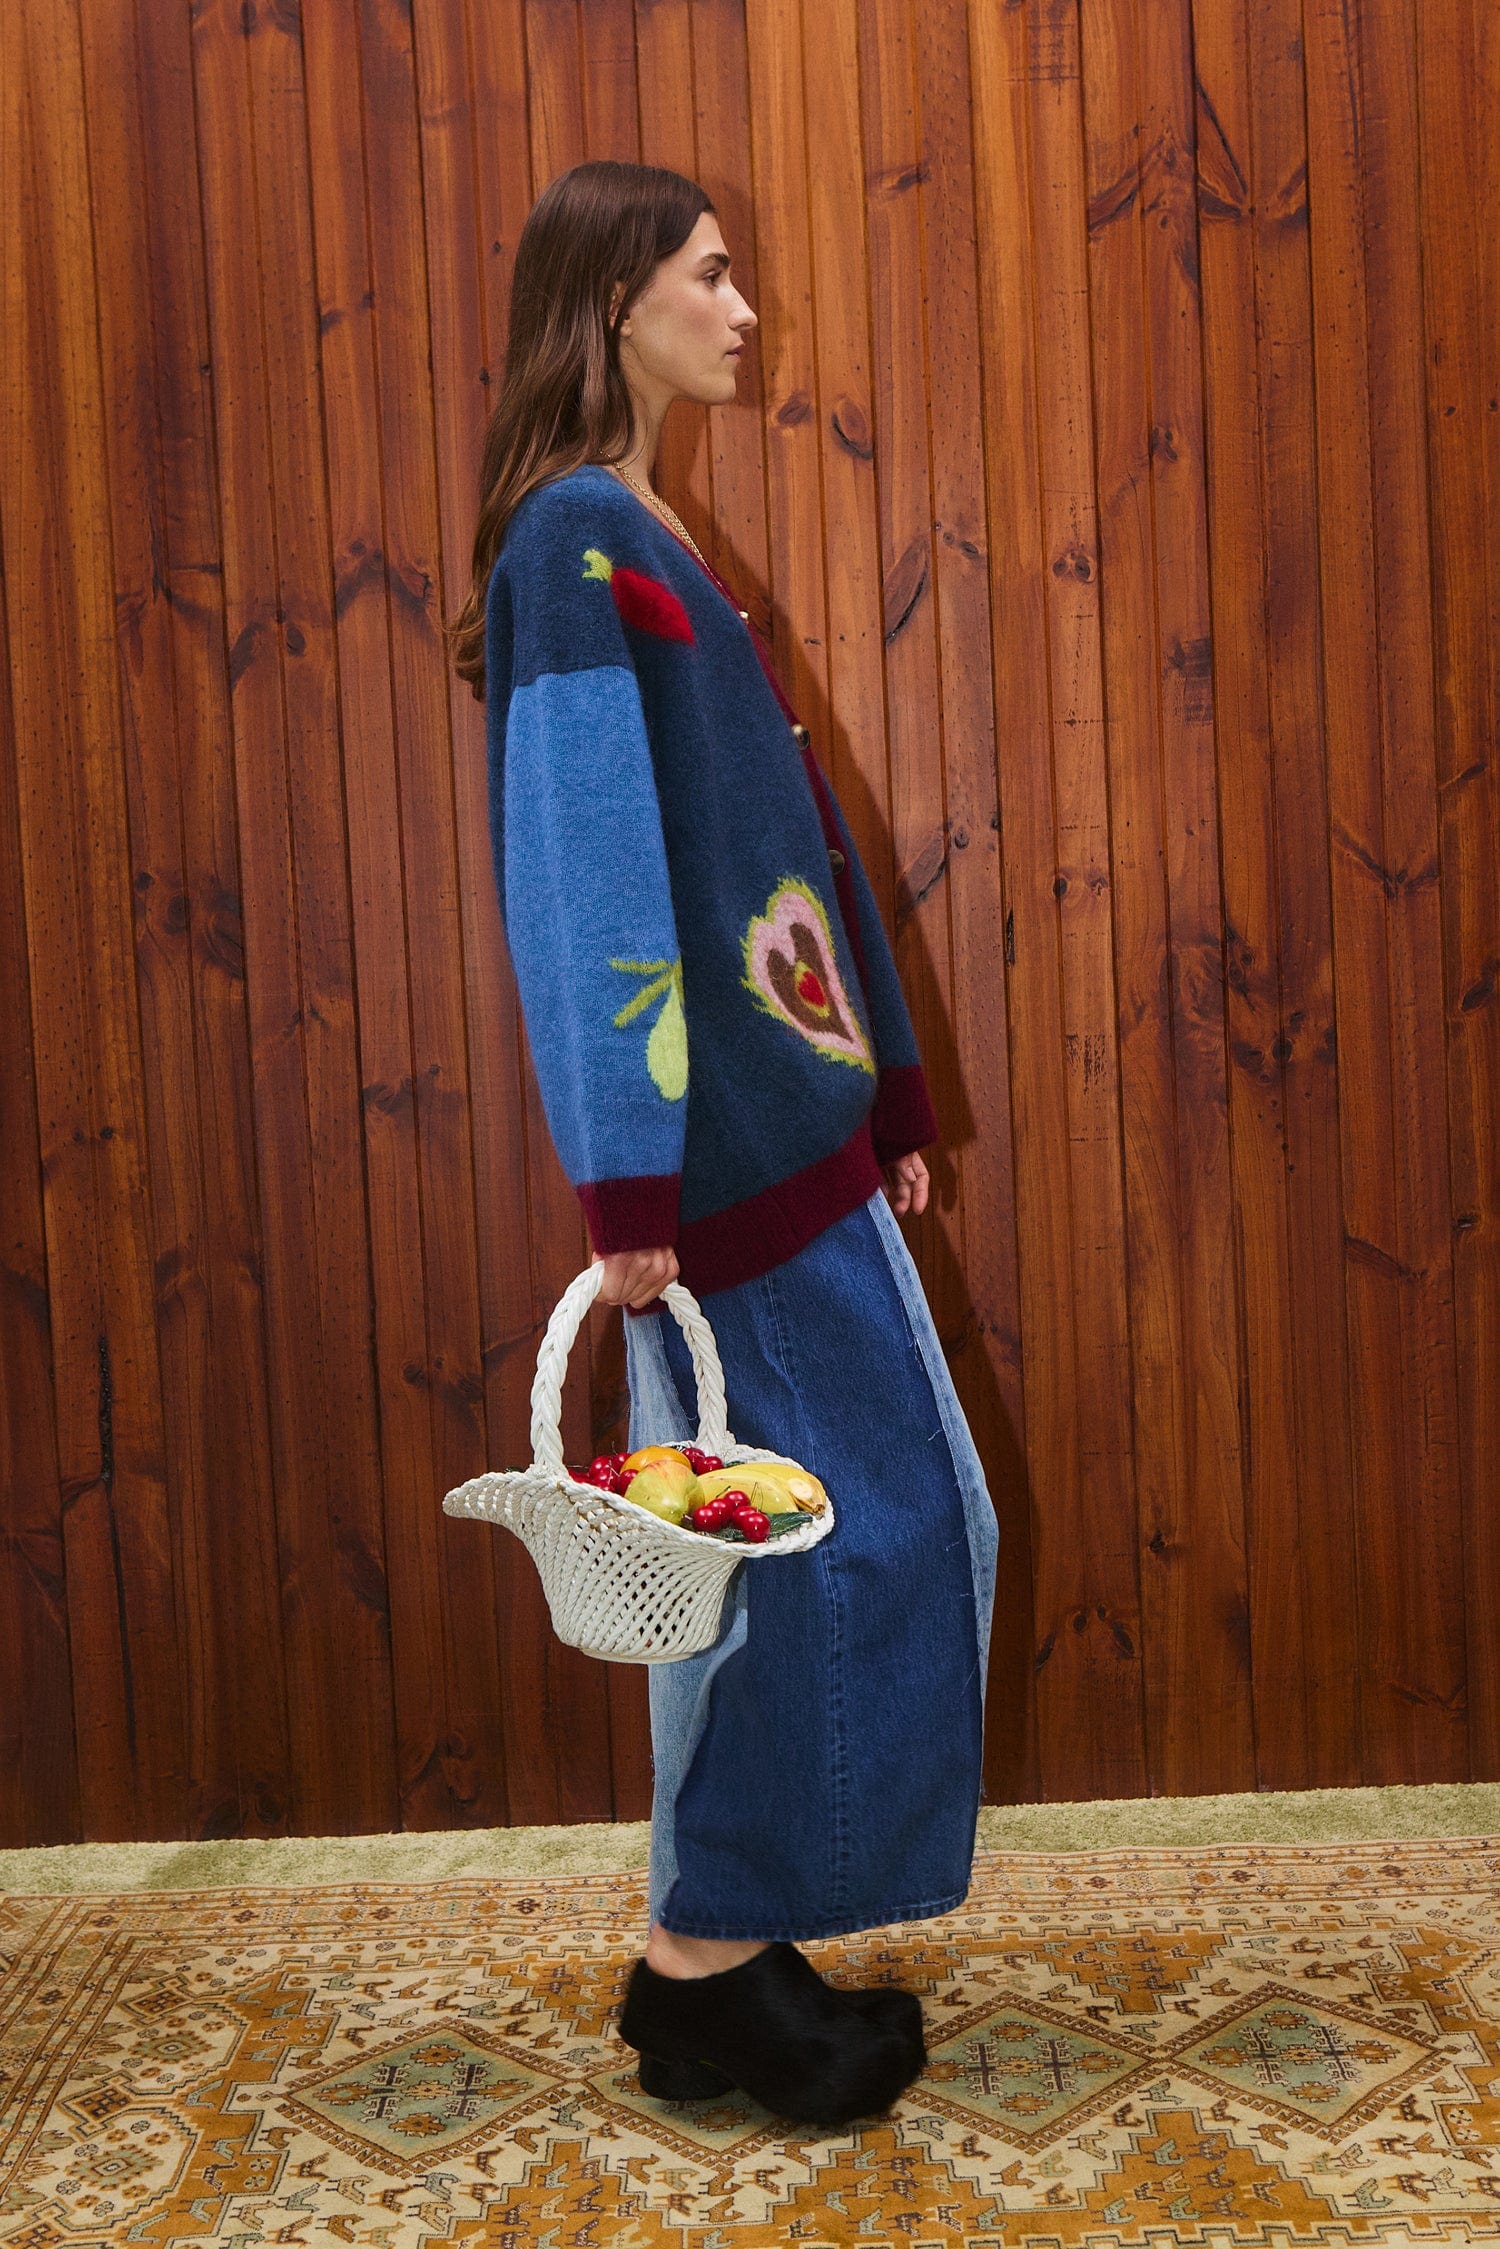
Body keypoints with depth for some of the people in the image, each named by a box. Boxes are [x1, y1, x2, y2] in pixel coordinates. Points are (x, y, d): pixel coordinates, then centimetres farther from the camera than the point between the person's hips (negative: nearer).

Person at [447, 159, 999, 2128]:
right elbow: (583, 865, -18)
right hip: (719, 1138, -10)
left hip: (784, 1119, 10)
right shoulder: (575, 535, -10)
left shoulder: (642, 539, 19)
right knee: (837, 1536, -2)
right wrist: (626, 1185, -21)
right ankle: (712, 1963, 15)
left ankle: (722, 1953, 27)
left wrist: (887, 1094, 18)